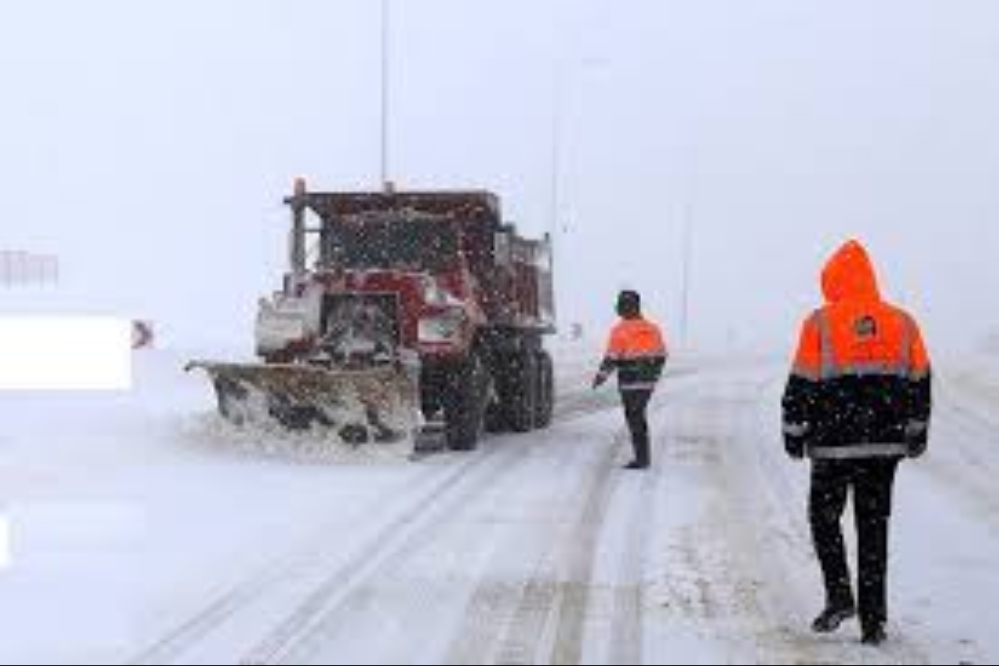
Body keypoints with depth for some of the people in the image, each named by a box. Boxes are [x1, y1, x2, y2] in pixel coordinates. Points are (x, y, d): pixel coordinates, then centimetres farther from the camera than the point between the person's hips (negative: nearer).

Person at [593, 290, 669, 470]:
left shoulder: (621, 331, -14)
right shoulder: (652, 329, 6)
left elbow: (612, 359, -15)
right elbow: (661, 356, 12)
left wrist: (601, 377, -1)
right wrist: (654, 377, 25)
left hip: (630, 384, -6)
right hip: (648, 383, 6)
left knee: (635, 421, 1)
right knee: (640, 419, 18)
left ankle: (642, 459, 2)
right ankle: (644, 457, 21)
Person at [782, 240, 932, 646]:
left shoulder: (821, 324, -6)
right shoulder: (902, 323, 5)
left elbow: (802, 385, -6)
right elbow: (920, 383, 11)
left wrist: (794, 432, 4)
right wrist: (917, 432, 21)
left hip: (834, 444, -3)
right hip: (885, 445, 3)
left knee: (824, 517, 14)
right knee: (874, 528, 9)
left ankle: (840, 596, 0)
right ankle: (873, 618, 8)